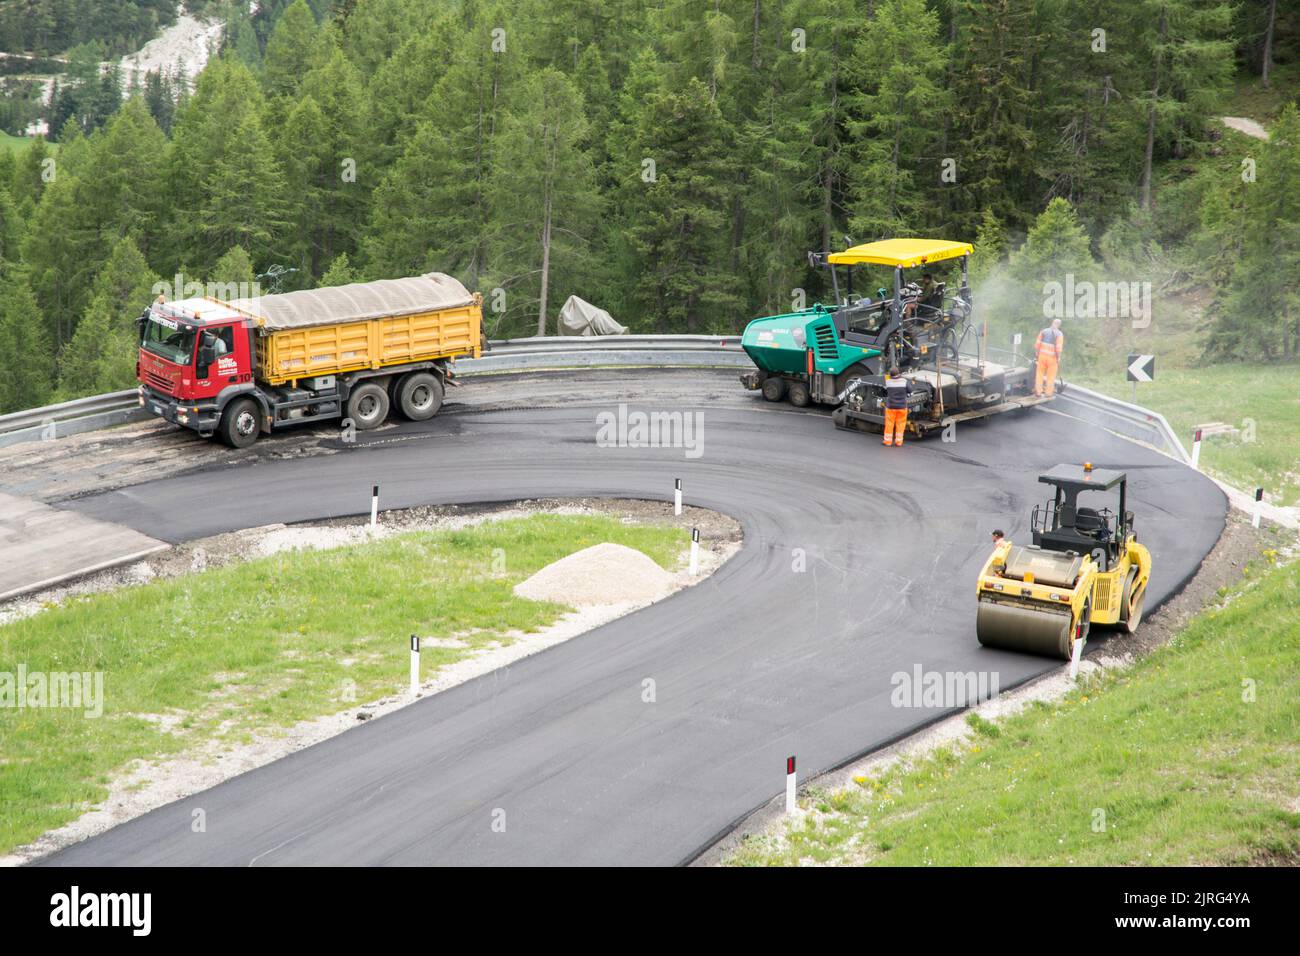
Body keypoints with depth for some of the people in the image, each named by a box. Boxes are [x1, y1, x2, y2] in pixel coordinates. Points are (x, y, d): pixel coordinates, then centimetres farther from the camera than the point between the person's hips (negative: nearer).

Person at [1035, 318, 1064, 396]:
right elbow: (1058, 348, -18)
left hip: (1042, 355, 3)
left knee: (1040, 373, 14)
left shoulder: (1044, 331, 2)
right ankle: (1049, 392, 14)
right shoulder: (1059, 334, -10)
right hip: (1052, 357, -3)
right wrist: (1058, 360, -9)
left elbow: (1037, 344, -1)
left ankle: (1038, 391, 17)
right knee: (1051, 376, 9)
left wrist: (1037, 355, 10)